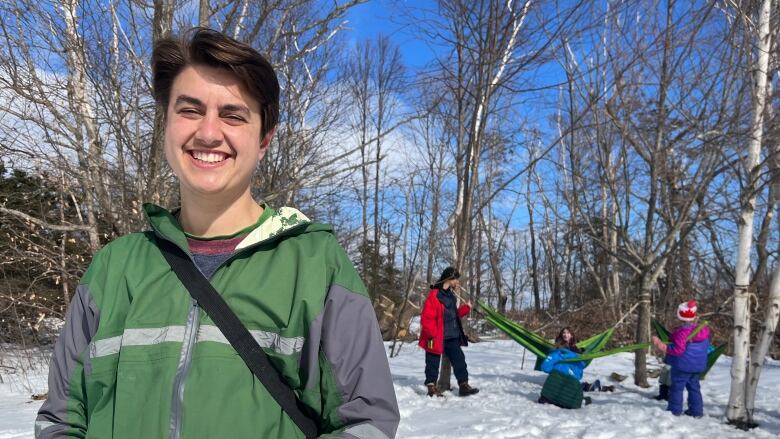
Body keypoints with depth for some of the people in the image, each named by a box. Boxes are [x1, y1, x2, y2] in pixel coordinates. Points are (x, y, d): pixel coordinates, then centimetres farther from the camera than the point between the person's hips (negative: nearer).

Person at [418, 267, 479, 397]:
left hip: (452, 337, 8)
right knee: (433, 363, 5)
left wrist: (466, 308, 19)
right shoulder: (434, 295, -16)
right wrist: (433, 335, -22)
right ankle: (431, 386, 16)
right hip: (436, 339, -8)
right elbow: (426, 318, -20)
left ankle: (463, 385, 10)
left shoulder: (450, 295, 12)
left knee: (459, 359, 5)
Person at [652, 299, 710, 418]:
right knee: (694, 386, 18)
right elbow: (706, 346, 14)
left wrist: (662, 346, -24)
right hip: (698, 364, 8)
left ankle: (675, 410, 6)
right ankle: (696, 410, 21)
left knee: (677, 387, 2)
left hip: (683, 364, -7)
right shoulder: (703, 330, 0)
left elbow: (677, 350, -26)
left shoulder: (682, 331, -23)